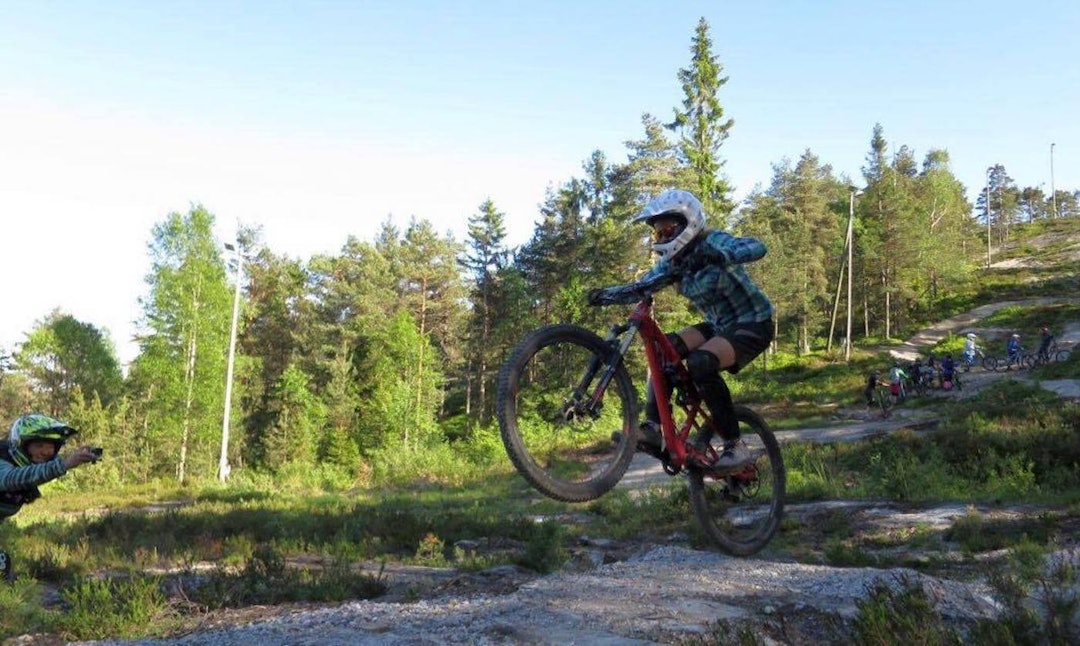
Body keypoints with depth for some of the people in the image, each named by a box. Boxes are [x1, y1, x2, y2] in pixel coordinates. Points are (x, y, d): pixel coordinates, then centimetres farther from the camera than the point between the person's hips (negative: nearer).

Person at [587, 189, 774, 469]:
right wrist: (604, 294, -20)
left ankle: (734, 446, -20)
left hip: (753, 325, -8)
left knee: (700, 363, -31)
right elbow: (639, 288, -1)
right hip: (719, 325, 8)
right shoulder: (672, 261, 2)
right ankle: (653, 428, -15)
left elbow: (757, 247, -36)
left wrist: (715, 256, -53)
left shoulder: (713, 241, -19)